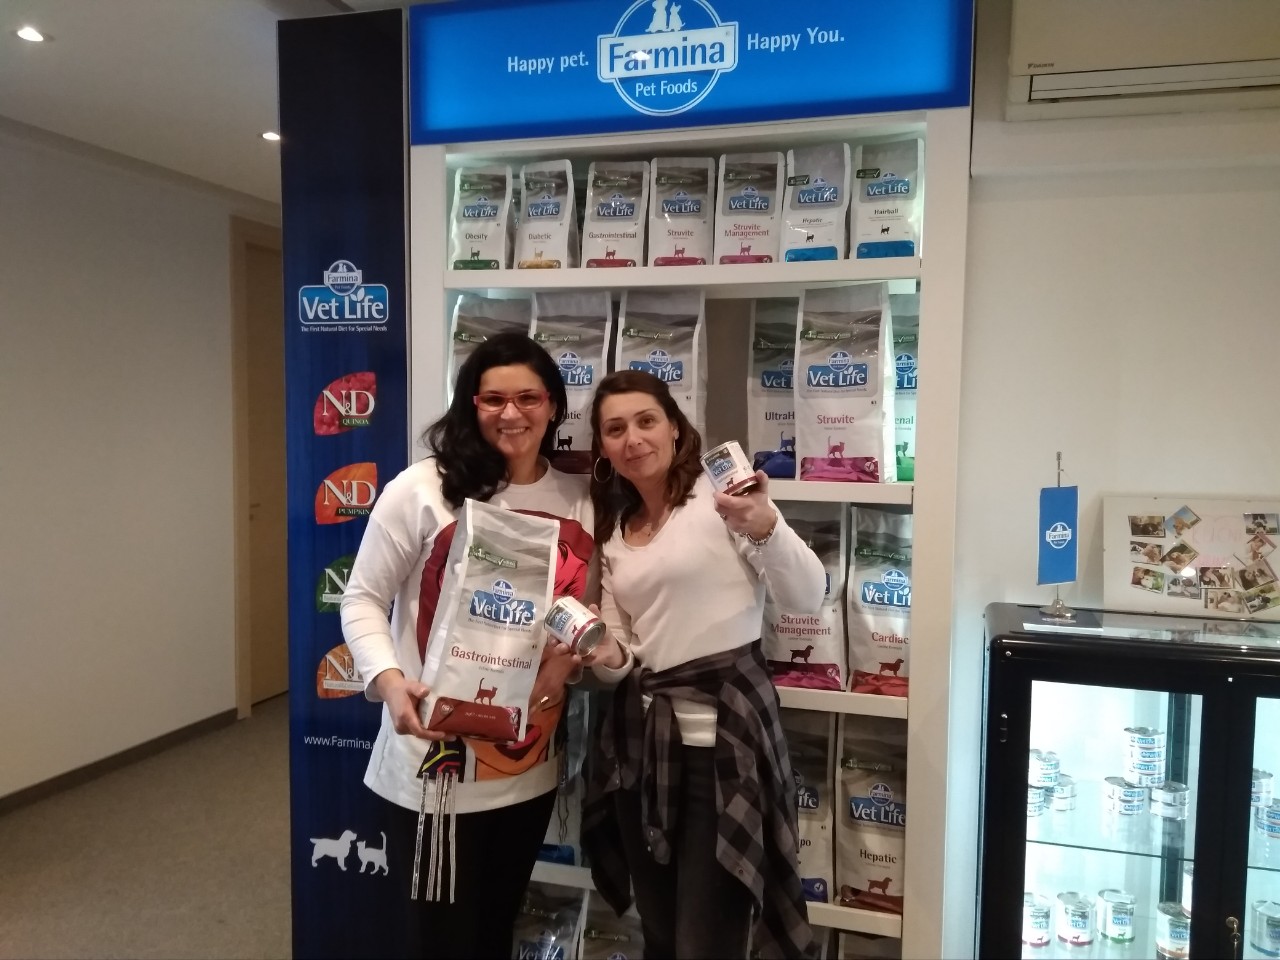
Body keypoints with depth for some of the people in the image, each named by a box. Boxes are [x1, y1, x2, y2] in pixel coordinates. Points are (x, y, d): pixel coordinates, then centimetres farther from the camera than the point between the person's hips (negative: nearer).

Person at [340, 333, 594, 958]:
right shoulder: (423, 490, -12)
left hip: (531, 770, 5)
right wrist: (390, 682, -24)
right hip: (434, 766, -4)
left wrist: (570, 656, -11)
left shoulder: (579, 501, 2)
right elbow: (362, 599, -8)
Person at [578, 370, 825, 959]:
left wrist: (765, 528, -28)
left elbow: (809, 599, -11)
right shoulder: (612, 532, 12)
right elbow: (621, 649, 14)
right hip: (642, 737, 6)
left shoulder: (721, 494, -6)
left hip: (724, 728, -6)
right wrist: (607, 658, -9)